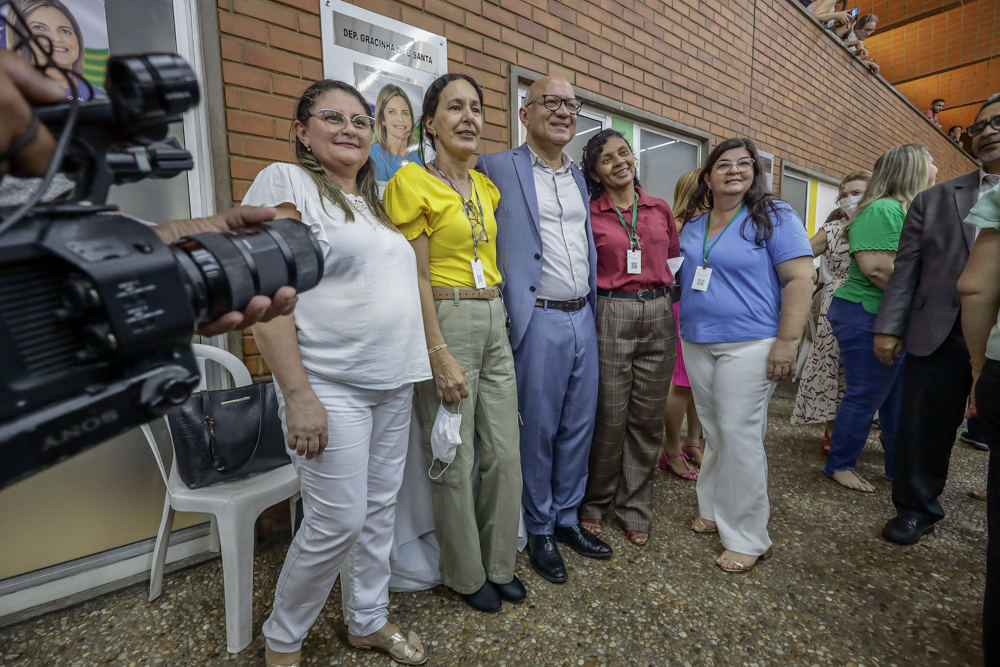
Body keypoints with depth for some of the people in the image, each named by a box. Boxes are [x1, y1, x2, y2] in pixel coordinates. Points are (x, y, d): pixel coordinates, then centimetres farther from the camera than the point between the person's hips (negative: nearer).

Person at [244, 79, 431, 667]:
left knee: (381, 510, 14)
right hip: (332, 388, -7)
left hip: (394, 385, 7)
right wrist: (298, 394, -18)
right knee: (339, 522, -1)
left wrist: (416, 369, 15)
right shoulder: (286, 182, -3)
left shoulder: (375, 201, 18)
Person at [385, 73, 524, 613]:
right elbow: (416, 279, -11)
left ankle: (499, 564, 32)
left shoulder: (485, 186, 15)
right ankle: (465, 574, 28)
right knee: (455, 459, 4)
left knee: (505, 453, 11)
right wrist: (440, 355, -15)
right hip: (446, 323, -7)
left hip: (494, 323, 7)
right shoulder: (413, 181, -5)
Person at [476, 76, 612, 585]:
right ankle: (539, 530, 26)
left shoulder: (578, 176, 17)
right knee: (537, 430, 5)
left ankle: (567, 517, 33)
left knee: (579, 424, 14)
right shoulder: (497, 168, -3)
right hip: (538, 321, -6)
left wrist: (592, 303, 18)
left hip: (583, 318, 7)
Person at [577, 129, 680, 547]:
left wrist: (664, 297, 11)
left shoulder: (661, 210, 12)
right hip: (610, 317, -4)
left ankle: (634, 509, 25)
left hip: (658, 317, 4)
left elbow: (674, 261, 21)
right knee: (609, 417, 0)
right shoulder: (588, 214, 1)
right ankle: (595, 502, 25)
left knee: (648, 418, 8)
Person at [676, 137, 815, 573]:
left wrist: (787, 342, -17)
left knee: (739, 435, -5)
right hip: (696, 344, 6)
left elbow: (801, 278, -9)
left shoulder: (774, 217, -2)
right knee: (713, 433, 13)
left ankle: (746, 537, 10)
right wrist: (686, 332, 14)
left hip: (748, 345, -5)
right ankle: (713, 509, 29)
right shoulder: (693, 226, 14)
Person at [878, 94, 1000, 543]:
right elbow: (907, 268, 3)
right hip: (939, 332, 1)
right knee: (923, 429, 9)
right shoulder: (934, 199, 9)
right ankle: (916, 509, 27)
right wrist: (889, 327, -4)